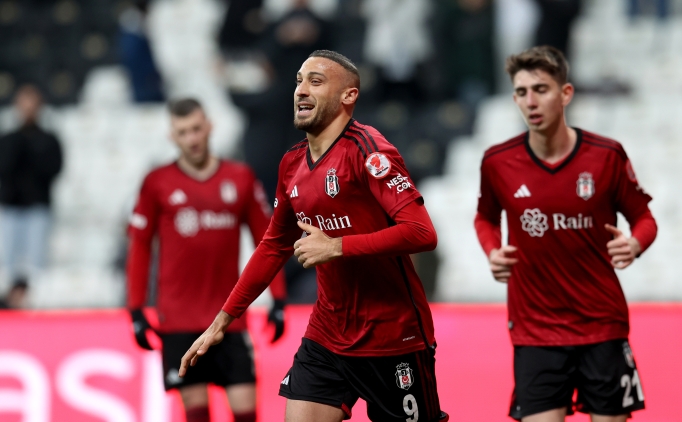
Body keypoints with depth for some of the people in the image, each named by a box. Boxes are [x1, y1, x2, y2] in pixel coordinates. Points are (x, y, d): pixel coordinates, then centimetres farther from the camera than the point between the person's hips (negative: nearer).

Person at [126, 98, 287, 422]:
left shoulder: (241, 178, 5)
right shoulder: (157, 183, 2)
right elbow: (140, 247, 5)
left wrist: (278, 301, 3)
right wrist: (136, 311, 0)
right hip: (179, 320, -1)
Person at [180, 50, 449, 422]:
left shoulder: (365, 149, -14)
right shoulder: (292, 164, 8)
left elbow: (422, 233, -24)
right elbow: (274, 246, 22)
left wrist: (336, 246, -24)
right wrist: (221, 321, 21)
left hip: (393, 338, -6)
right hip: (327, 337, 6)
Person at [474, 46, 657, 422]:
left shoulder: (606, 155, -7)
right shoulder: (497, 162, -3)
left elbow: (643, 217, 5)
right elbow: (486, 217, 16)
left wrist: (635, 243, -18)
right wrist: (493, 252, -4)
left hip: (603, 326, 0)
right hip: (534, 332, 0)